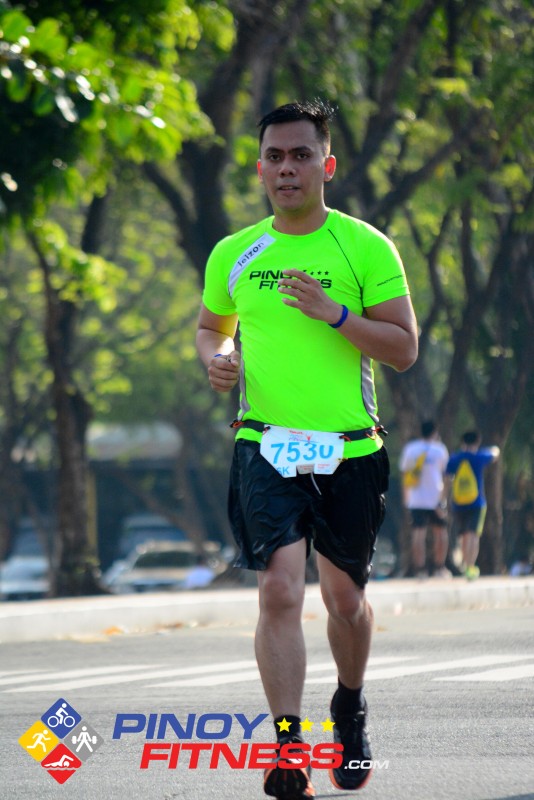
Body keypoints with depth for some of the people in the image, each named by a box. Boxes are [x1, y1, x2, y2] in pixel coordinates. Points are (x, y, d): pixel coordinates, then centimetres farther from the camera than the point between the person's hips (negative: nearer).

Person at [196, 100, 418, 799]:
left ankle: (350, 712, 38)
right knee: (280, 591, -15)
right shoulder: (232, 255, 6)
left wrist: (334, 313, -20)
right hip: (266, 447, 1)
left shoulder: (366, 248, -3)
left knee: (345, 598, 11)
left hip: (349, 451, 0)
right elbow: (211, 325, 23)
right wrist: (216, 358, 0)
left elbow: (404, 349, -5)